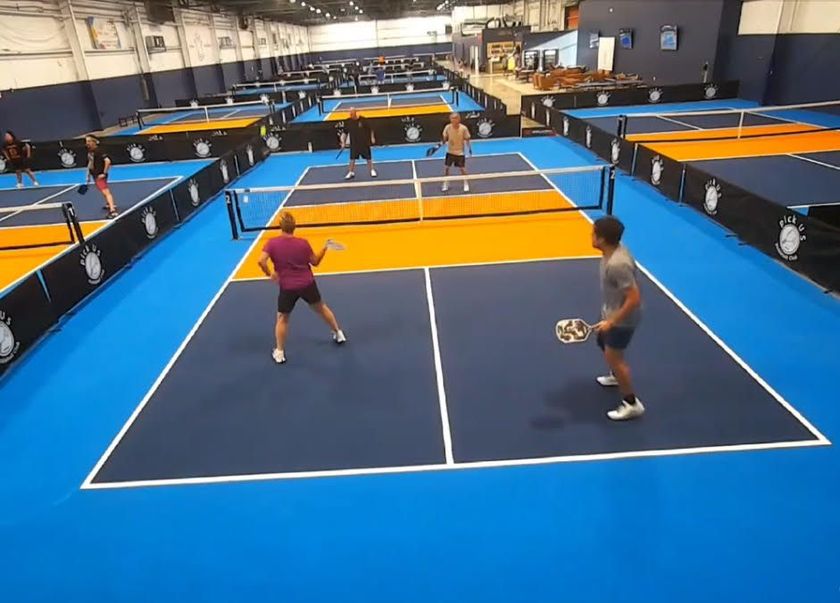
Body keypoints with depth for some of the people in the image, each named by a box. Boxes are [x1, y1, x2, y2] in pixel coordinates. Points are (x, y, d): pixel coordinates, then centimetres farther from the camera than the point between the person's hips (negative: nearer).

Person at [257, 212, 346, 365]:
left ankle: (279, 352, 19)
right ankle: (338, 333, 39)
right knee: (321, 308, 24)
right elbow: (315, 262, 4)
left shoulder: (272, 243, -9)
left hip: (287, 288, -1)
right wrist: (325, 248, 16)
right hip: (308, 284, 2)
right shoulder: (303, 243, -6)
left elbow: (261, 261, -21)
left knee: (282, 318, 16)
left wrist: (269, 273, -4)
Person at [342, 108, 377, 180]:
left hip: (364, 143, -2)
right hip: (354, 144, 2)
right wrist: (343, 142, 3)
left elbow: (370, 129, 0)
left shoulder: (363, 120, -8)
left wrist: (372, 138, -5)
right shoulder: (348, 122, 0)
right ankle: (351, 173, 14)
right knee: (352, 159, 3)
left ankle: (372, 170, 21)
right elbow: (345, 133, 7)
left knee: (368, 158, 6)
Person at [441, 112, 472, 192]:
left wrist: (469, 148, -16)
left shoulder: (463, 128, -15)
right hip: (450, 152, 2)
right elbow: (445, 138, 2)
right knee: (446, 168, 4)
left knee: (462, 169, 1)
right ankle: (446, 184, 22)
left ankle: (466, 185, 20)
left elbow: (467, 139, -6)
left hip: (460, 152, -2)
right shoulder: (448, 127, -10)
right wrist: (444, 141, -18)